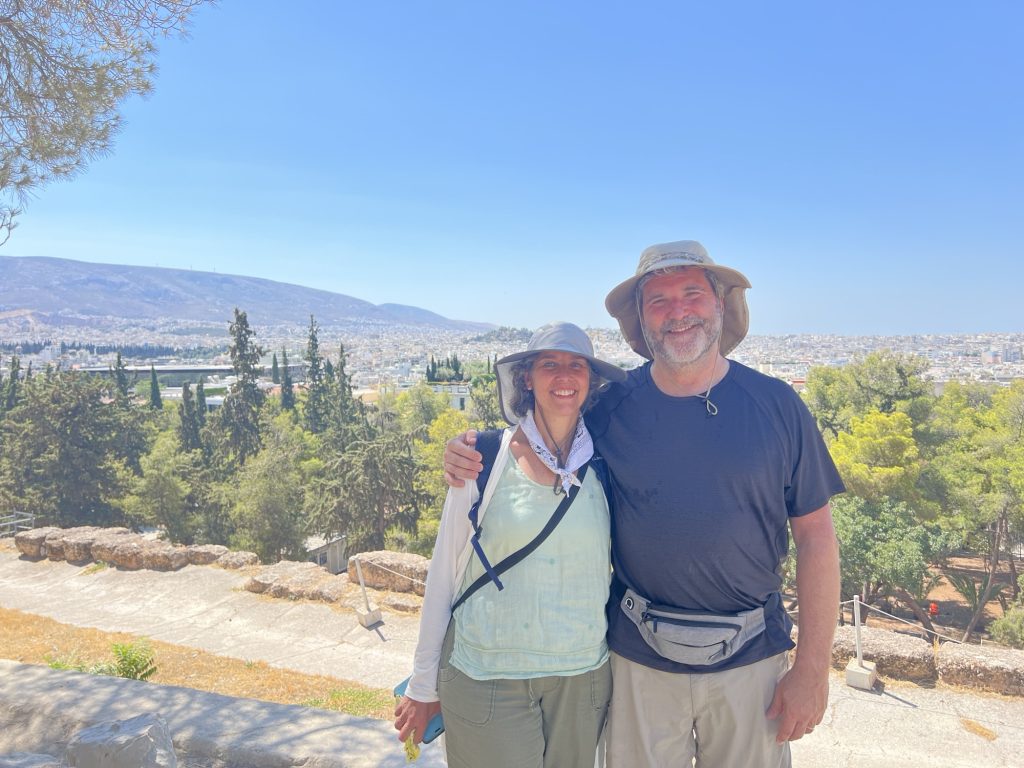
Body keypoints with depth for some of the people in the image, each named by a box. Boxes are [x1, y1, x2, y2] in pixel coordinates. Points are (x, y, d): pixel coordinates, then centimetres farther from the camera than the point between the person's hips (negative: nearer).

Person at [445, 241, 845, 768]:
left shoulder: (776, 405, -6)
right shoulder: (612, 406, -7)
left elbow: (815, 536, -3)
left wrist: (812, 668, -4)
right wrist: (471, 453, -12)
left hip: (750, 659, 0)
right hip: (639, 657, 0)